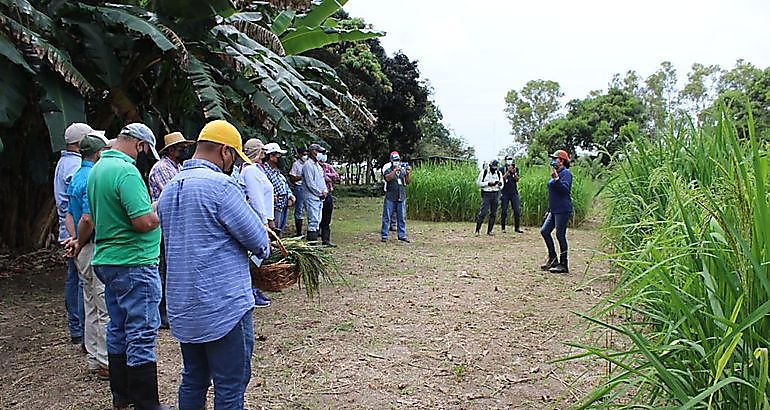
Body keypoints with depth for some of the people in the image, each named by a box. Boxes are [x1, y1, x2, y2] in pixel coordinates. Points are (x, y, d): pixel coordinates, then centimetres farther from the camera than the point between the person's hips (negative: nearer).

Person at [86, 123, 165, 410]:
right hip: (133, 263, -10)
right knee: (141, 334, -2)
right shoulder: (126, 171, -19)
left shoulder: (97, 169, 12)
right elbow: (144, 221, -26)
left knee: (118, 330, 18)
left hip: (107, 261, 10)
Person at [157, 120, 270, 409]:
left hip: (183, 308, 8)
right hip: (224, 307, -8)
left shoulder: (168, 189, 11)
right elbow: (258, 239, -13)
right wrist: (264, 250, 10)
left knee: (193, 381, 20)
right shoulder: (220, 185, -16)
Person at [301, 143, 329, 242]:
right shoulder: (308, 165, -10)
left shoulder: (318, 165, 19)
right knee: (313, 221, -12)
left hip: (320, 198, 9)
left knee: (317, 221, 10)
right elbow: (310, 183, -16)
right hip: (312, 197, -9)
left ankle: (314, 240, 15)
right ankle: (311, 241, -11)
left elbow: (322, 179, 21)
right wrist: (320, 193, -10)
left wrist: (325, 191, 3)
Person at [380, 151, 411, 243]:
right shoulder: (388, 170, 0)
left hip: (401, 198, 3)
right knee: (387, 217, 0)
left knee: (401, 218, 7)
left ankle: (402, 236, 14)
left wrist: (408, 174, -10)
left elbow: (408, 182, 7)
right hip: (390, 198, -3)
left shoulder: (403, 170, 10)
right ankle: (384, 236, 6)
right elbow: (388, 178, -20)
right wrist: (395, 170, -27)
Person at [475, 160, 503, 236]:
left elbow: (501, 185, 8)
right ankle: (477, 230, -8)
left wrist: (500, 184, -16)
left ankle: (489, 231, 13)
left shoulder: (499, 173, 8)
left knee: (493, 214, 5)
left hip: (495, 194, 5)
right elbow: (478, 183, -5)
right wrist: (488, 183, -16)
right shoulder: (484, 172, -4)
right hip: (486, 194, -4)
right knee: (483, 212, -13)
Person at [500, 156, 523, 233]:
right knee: (504, 211, 1)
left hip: (514, 192, 3)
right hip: (505, 193, -3)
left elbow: (517, 179, 3)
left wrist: (514, 172, -13)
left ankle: (517, 227, 5)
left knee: (517, 210, -1)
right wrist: (508, 171, -18)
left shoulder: (516, 168, 10)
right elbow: (502, 178, -10)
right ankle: (502, 228, 10)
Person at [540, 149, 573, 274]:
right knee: (544, 231, 7)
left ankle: (563, 265, 3)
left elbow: (565, 189, -23)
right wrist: (549, 210, 24)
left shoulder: (566, 173, -9)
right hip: (554, 210, 10)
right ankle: (553, 259, 16)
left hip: (562, 210, -10)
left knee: (560, 235, -5)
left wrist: (556, 178, -30)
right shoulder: (556, 173, 18)